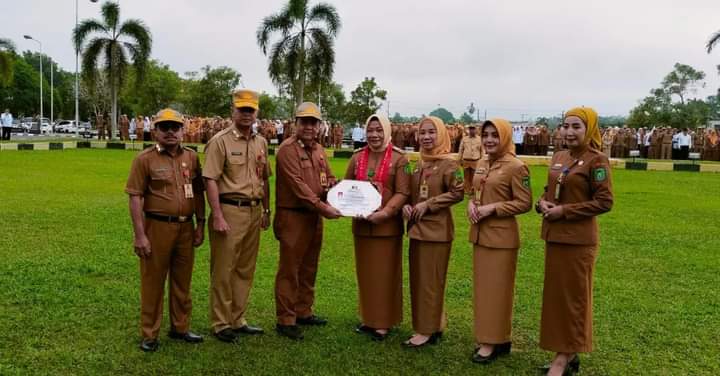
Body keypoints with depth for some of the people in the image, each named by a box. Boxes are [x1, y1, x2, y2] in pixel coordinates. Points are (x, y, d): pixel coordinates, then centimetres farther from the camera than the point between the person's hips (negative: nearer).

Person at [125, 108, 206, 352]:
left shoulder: (191, 157, 8)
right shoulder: (145, 159, -5)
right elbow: (135, 197, -9)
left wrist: (200, 225, 9)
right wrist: (140, 235, -14)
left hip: (186, 227, 4)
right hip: (157, 227, -4)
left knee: (182, 281, 14)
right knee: (153, 282, 6)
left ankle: (180, 328, 29)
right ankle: (149, 335, 18)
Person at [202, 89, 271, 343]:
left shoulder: (261, 143, 12)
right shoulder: (220, 141, -7)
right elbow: (211, 180, -12)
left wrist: (266, 210, 15)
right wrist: (218, 216, -17)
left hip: (254, 212, 7)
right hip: (229, 210, -6)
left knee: (245, 270, 13)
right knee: (223, 270, 2)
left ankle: (237, 320, 26)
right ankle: (220, 324, 14)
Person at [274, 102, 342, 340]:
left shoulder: (318, 150, 13)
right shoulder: (287, 149, -12)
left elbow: (329, 177, 18)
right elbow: (297, 185, -20)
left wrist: (332, 186, -6)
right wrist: (321, 206, -25)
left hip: (315, 216, 8)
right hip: (293, 216, -8)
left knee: (309, 268, 16)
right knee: (289, 270, -1)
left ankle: (303, 312, 29)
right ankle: (286, 320, 8)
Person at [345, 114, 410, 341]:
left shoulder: (399, 159, -5)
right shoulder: (357, 158, 7)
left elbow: (402, 193, -10)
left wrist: (385, 212, -22)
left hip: (387, 224, -4)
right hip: (361, 223, 4)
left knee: (385, 274, 4)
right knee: (365, 273, 12)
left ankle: (383, 322, 15)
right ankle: (368, 318, 26)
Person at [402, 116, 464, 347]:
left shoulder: (449, 163, -10)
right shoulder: (420, 163, 12)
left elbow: (457, 193, -16)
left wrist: (428, 204, -17)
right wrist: (407, 205, -1)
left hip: (437, 229, -8)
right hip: (417, 227, 8)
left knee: (430, 280, 0)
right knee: (418, 278, 12)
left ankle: (428, 330, 11)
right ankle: (430, 326, 24)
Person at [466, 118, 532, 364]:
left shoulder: (516, 167, -12)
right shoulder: (481, 164, 10)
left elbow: (525, 203, -13)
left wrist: (493, 208, -20)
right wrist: (472, 204, -2)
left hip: (501, 236, -7)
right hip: (479, 234, 8)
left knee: (496, 288, 1)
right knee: (481, 286, 13)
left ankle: (495, 341, 13)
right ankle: (484, 337, 26)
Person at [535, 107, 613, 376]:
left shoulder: (597, 160, -11)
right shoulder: (558, 158, 10)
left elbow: (604, 202, -15)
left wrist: (565, 211, -18)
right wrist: (543, 203, -3)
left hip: (578, 239, -8)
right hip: (553, 236, 8)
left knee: (573, 296, 3)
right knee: (555, 294, 13)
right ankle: (564, 352, 26)